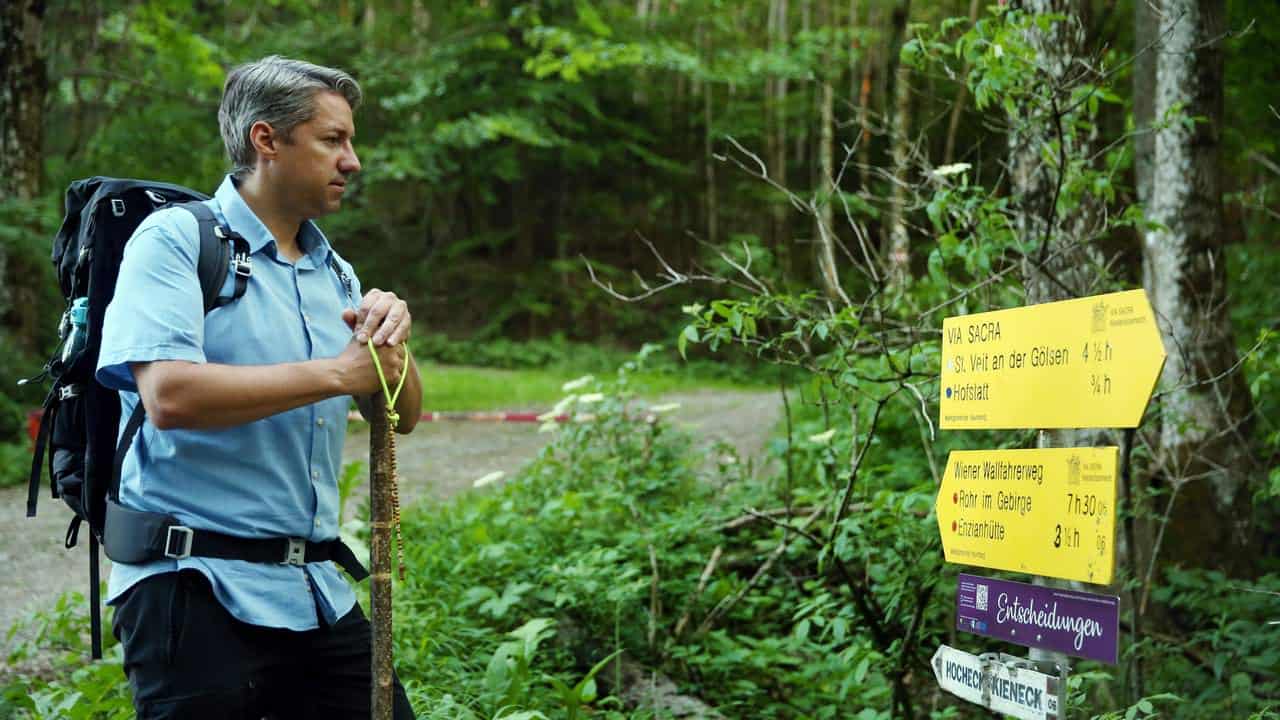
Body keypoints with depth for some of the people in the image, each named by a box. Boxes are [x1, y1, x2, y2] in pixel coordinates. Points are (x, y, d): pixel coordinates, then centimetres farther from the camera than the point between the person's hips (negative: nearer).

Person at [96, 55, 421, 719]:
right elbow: (169, 395, -22)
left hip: (315, 591, 7)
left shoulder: (333, 272, 15)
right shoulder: (175, 240, -7)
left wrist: (389, 337, -8)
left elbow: (401, 414, 13)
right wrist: (336, 372, -17)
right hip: (193, 588, -7)